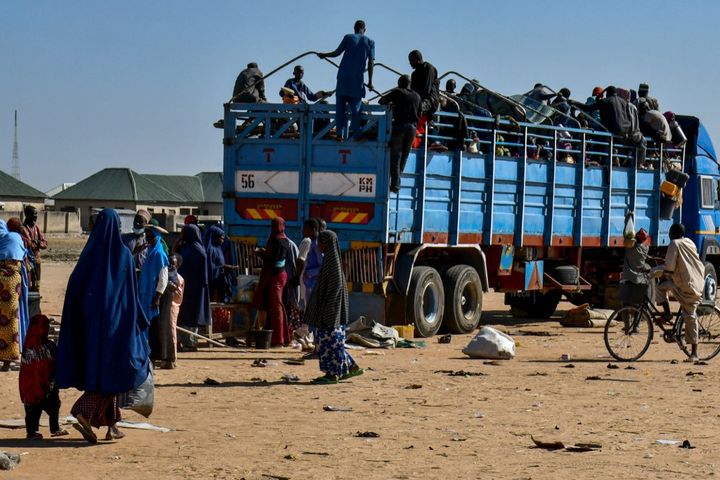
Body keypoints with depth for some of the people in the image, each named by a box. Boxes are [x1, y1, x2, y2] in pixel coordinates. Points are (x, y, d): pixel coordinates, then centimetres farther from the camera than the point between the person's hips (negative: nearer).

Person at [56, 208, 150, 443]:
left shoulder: (89, 254, 2)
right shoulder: (123, 254, -7)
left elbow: (74, 288, 2)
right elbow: (132, 292, -5)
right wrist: (141, 321, 6)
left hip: (91, 318, 4)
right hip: (115, 318, -4)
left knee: (97, 366, 13)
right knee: (112, 369, 2)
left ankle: (111, 425, 16)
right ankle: (85, 414, -17)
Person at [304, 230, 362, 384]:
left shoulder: (333, 259, -15)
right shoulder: (330, 258, 14)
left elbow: (336, 284, -20)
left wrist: (326, 308, -21)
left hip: (331, 304, -10)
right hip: (327, 305, 10)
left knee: (330, 338, -4)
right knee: (332, 339, 12)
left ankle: (332, 374, 0)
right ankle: (351, 367, 15)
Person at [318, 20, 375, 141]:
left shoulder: (348, 37, 7)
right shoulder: (370, 42, 8)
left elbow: (337, 53, 7)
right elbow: (370, 62, 3)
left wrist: (324, 55, 25)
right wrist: (370, 82, 4)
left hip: (343, 76, 0)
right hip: (358, 78, 0)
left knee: (340, 106, 2)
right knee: (356, 107, 3)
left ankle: (339, 134, -2)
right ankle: (357, 134, -3)